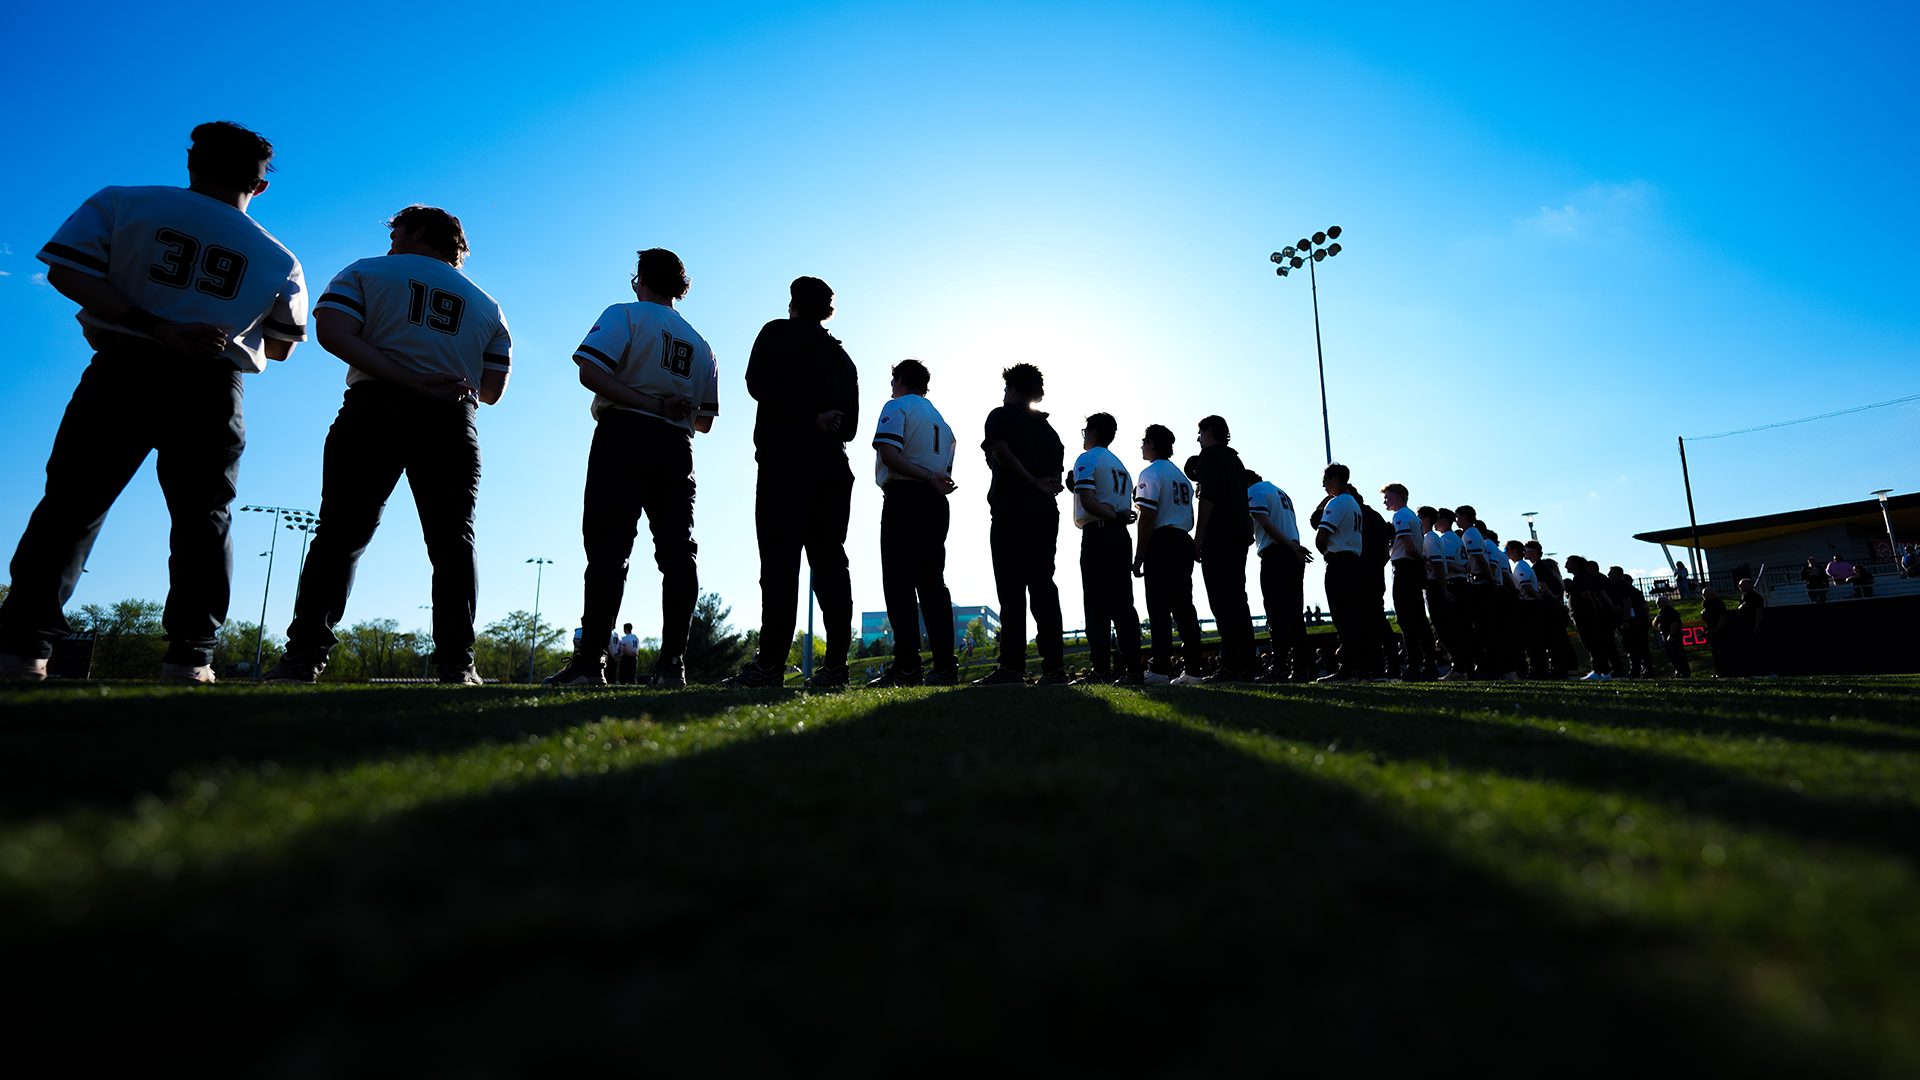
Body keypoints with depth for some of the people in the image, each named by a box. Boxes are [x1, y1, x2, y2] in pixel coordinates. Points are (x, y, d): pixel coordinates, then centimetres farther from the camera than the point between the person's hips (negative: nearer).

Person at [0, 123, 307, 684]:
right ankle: (190, 656, -4)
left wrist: (161, 329, -10)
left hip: (123, 368, 0)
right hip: (214, 386, 0)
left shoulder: (121, 202, 10)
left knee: (70, 503, 3)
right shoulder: (279, 259, 12)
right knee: (203, 517, 1)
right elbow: (280, 346, 14)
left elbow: (66, 271, -5)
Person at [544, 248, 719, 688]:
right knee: (678, 550, -1)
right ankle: (672, 661, -6)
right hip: (677, 448, 5)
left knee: (608, 545, -10)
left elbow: (590, 372, -11)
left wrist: (651, 404, -10)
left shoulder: (624, 315, 7)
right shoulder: (701, 345, 23)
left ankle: (591, 660, -16)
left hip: (624, 436, -5)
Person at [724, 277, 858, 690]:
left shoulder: (778, 333, 8)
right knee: (829, 557, 1)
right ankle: (835, 665, -4)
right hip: (833, 463, 6)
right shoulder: (843, 357, 24)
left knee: (780, 555, -12)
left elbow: (759, 382, -8)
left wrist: (810, 419, -7)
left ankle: (770, 664, -19)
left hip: (788, 457, -5)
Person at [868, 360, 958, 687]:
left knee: (899, 579, -10)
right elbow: (946, 473, 19)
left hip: (904, 497, -7)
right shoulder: (941, 419, 27)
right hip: (937, 502, 7)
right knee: (933, 581, 5)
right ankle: (945, 666, 0)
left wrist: (928, 477, -12)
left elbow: (888, 453, -14)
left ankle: (906, 666, -19)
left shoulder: (896, 407, 3)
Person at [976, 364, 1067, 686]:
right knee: (1043, 585, 5)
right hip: (1046, 514, 6)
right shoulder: (1048, 427, 22)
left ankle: (1012, 667, -12)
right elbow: (1057, 477, 16)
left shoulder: (1001, 416, 5)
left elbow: (1002, 453, -13)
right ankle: (1054, 666, 1)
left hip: (1012, 510, -6)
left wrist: (1034, 483, -9)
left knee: (1011, 587, -8)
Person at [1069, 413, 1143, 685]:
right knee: (1123, 603, 5)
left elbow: (1088, 502, -15)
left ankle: (1102, 670, -13)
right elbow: (1128, 511, 17)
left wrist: (1115, 517, -9)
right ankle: (1133, 669, 3)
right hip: (1121, 537, 7)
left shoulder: (1087, 459, -1)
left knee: (1097, 602, -9)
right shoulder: (1121, 466, 24)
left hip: (1097, 533, -7)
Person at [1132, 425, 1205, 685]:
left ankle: (1160, 669, -14)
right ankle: (1192, 668, 7)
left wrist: (1138, 557, -13)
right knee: (1184, 607, 8)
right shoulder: (1182, 476, 21)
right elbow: (1190, 519, 20)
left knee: (1159, 607, -10)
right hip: (1184, 541, 8)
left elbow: (1148, 518, -14)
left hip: (1161, 543, -8)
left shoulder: (1151, 473, -6)